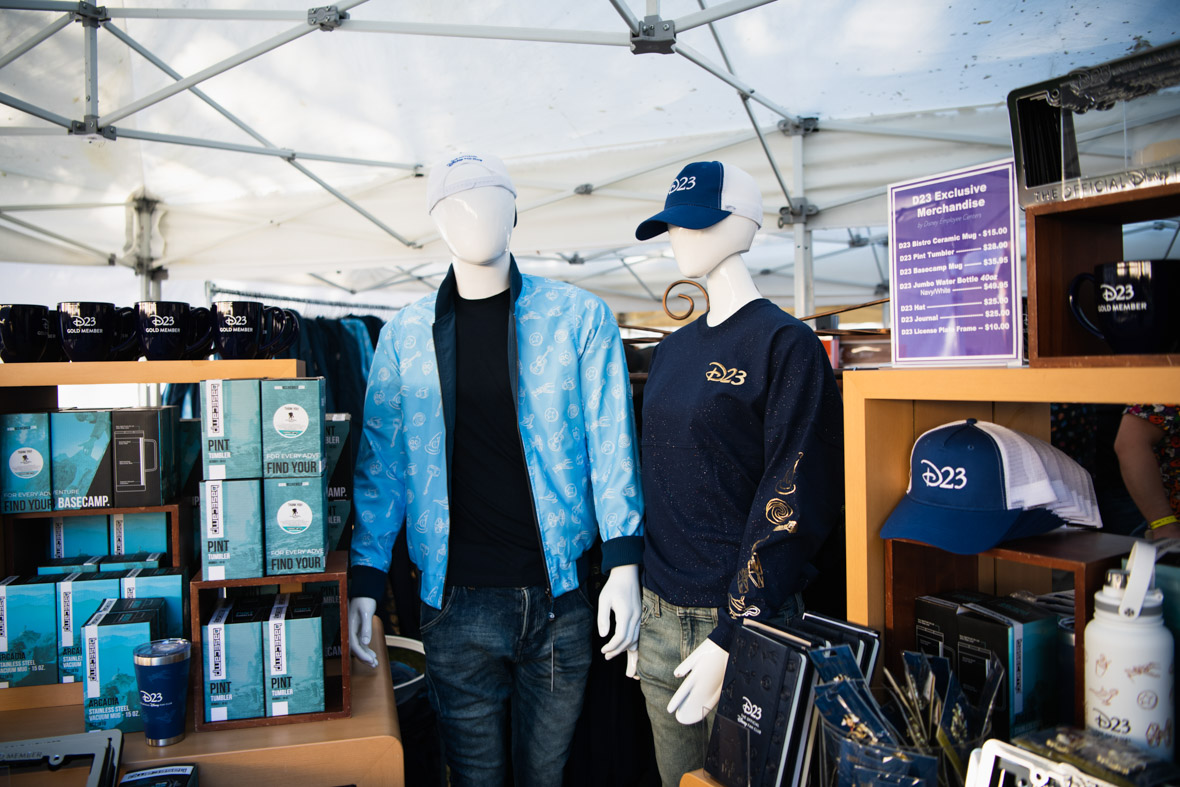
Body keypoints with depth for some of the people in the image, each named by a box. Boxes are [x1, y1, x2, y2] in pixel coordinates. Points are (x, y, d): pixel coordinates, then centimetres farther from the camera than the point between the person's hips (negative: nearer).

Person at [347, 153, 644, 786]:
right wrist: (366, 581, 1)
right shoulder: (405, 334, 5)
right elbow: (381, 461, 6)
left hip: (560, 596, 0)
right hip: (456, 599, 1)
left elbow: (610, 442, -1)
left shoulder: (580, 317, 0)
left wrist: (623, 566, -7)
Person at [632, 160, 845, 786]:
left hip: (739, 619, -6)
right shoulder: (673, 350, 10)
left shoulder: (785, 344, -11)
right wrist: (636, 598, 12)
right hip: (659, 619, 6)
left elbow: (794, 500, -16)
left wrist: (730, 639, -18)